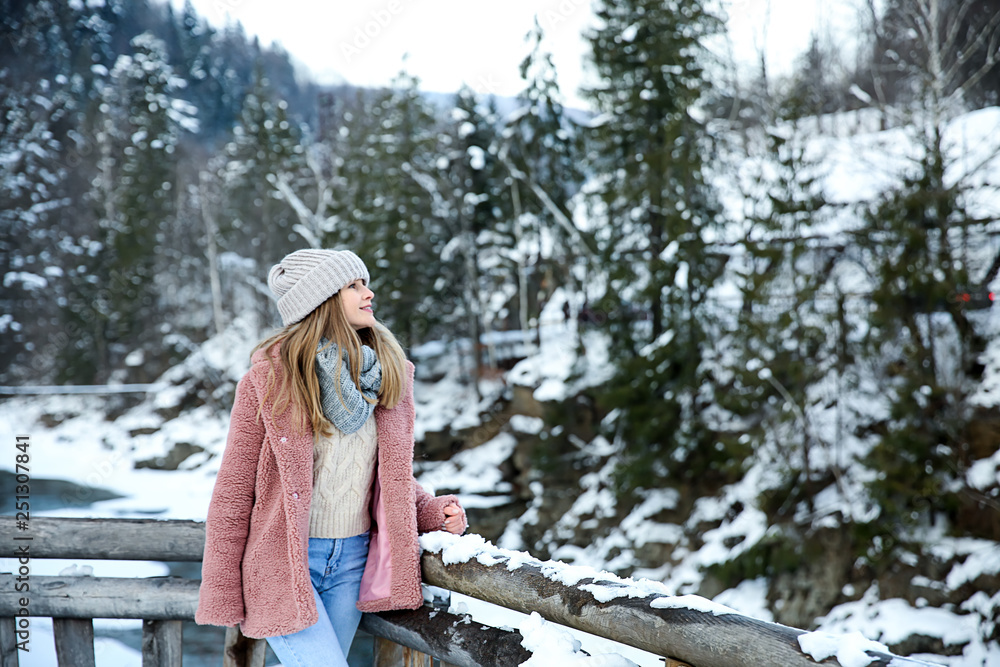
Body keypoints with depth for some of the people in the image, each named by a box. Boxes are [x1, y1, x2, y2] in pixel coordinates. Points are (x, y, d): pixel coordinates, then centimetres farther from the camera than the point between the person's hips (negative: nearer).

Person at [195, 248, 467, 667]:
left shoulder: (388, 373, 5)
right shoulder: (271, 377, -9)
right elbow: (234, 487, -7)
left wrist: (432, 513, -2)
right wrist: (222, 596, -7)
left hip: (352, 563, 5)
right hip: (283, 560, -5)